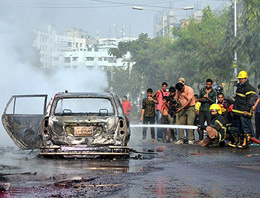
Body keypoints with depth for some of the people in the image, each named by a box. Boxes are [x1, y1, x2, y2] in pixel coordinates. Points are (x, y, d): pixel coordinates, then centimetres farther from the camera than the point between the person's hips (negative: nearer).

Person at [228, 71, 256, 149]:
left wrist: (247, 110, -22)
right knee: (239, 127, 15)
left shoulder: (249, 88, -10)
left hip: (244, 113, -10)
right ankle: (239, 141, 22)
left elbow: (251, 100, -17)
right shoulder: (239, 87, 20)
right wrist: (234, 108, 30)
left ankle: (246, 142, -7)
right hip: (238, 111, 10)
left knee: (246, 127, -8)